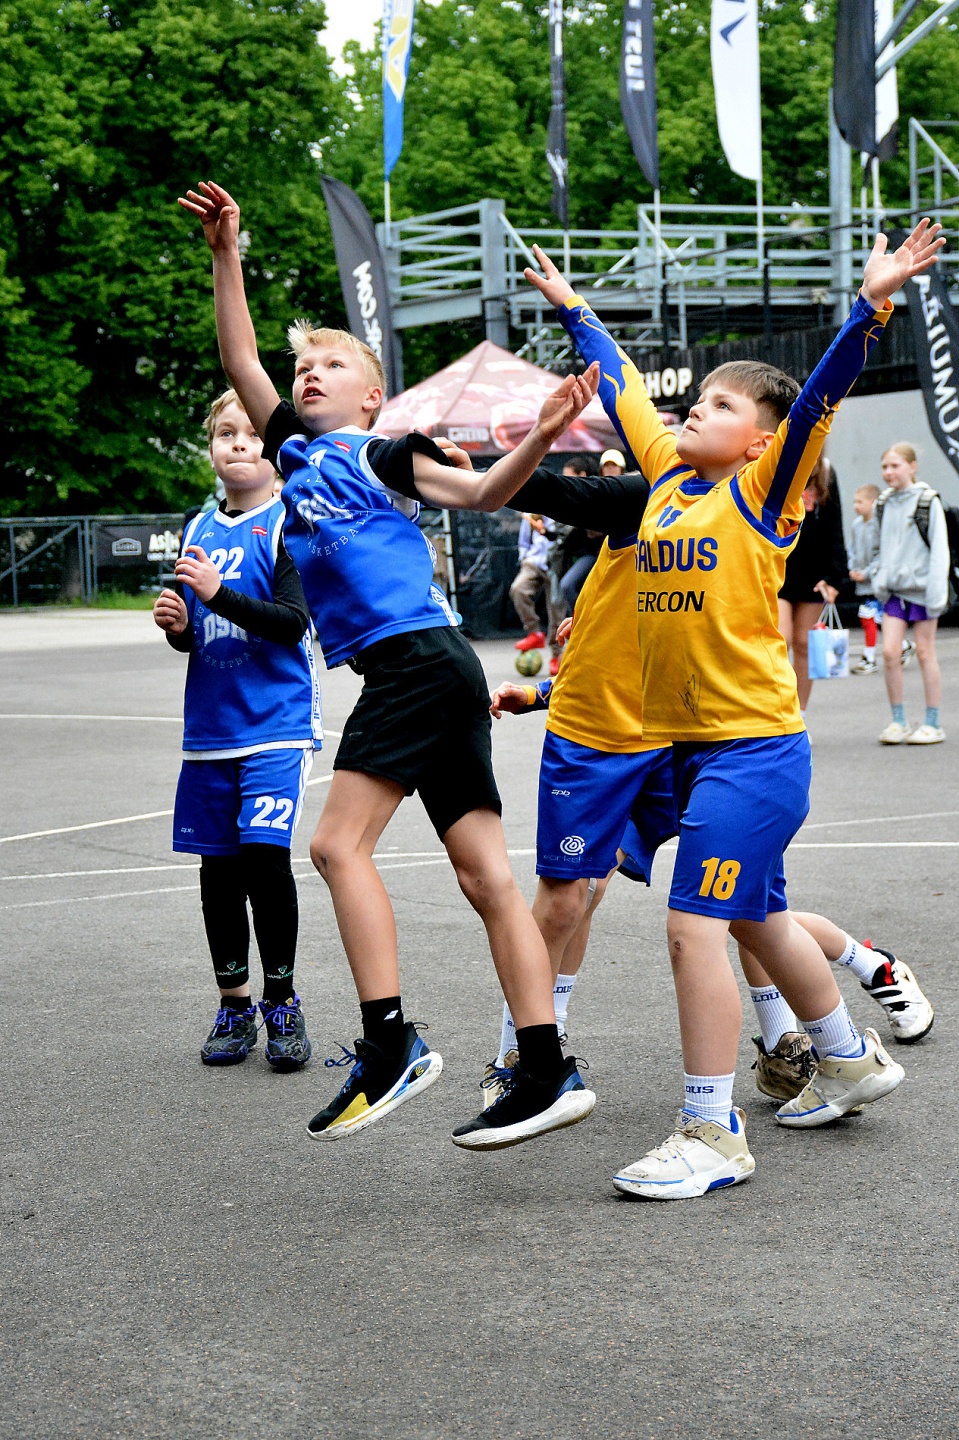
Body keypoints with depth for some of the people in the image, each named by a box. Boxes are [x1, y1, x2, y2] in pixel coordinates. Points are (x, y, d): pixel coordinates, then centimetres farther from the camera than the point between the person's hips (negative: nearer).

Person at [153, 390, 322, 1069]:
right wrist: (178, 625, -2)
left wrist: (219, 593, -25)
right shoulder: (200, 529, 12)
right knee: (219, 864, 8)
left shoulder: (289, 523, -5)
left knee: (265, 853, -15)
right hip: (212, 726, 6)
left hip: (277, 723, -5)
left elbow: (293, 623, -15)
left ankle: (282, 1000, 1)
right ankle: (234, 1005, 20)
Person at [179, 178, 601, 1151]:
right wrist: (226, 254, 20)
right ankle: (548, 1075, 1)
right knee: (485, 876, 2)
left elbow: (482, 495, -5)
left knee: (339, 843, -12)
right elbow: (239, 361, 24)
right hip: (409, 674, 7)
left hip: (419, 657, -7)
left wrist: (540, 439, -22)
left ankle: (389, 1044, -12)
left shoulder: (382, 453, 3)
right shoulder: (295, 451, 21)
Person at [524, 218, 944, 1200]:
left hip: (756, 746, -8)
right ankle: (852, 1062, 38)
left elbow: (820, 392, -20)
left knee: (695, 927, -12)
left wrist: (873, 301, -31)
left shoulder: (763, 490, -8)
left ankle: (711, 1135, -5)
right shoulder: (668, 471, 10)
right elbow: (620, 384, 22)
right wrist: (570, 307, 31)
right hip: (690, 745, 8)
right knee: (757, 922, 20)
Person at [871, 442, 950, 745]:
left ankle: (933, 724, 10)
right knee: (889, 652, -5)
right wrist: (877, 575, 7)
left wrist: (936, 591, -15)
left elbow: (939, 549, -9)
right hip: (893, 590, 4)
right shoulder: (884, 504, 8)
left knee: (925, 652, 2)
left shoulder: (928, 502, -8)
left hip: (921, 588, -4)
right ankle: (898, 721, 6)